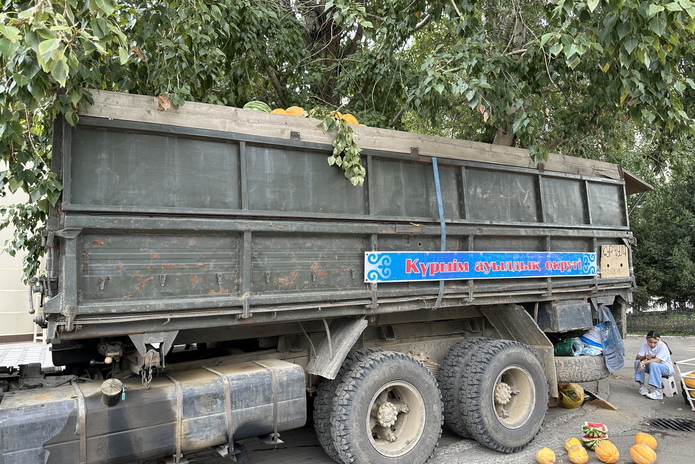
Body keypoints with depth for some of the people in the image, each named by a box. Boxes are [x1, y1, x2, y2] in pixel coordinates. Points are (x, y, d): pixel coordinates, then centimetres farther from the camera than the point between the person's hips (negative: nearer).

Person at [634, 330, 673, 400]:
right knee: (637, 362, -21)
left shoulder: (662, 346, -21)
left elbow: (657, 360, -33)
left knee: (653, 365, -36)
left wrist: (643, 362, -42)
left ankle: (658, 392, -31)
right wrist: (645, 357, -36)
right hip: (651, 366, 5)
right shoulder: (644, 344, -8)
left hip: (666, 368, -5)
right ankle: (642, 386, -11)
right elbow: (637, 357, -14)